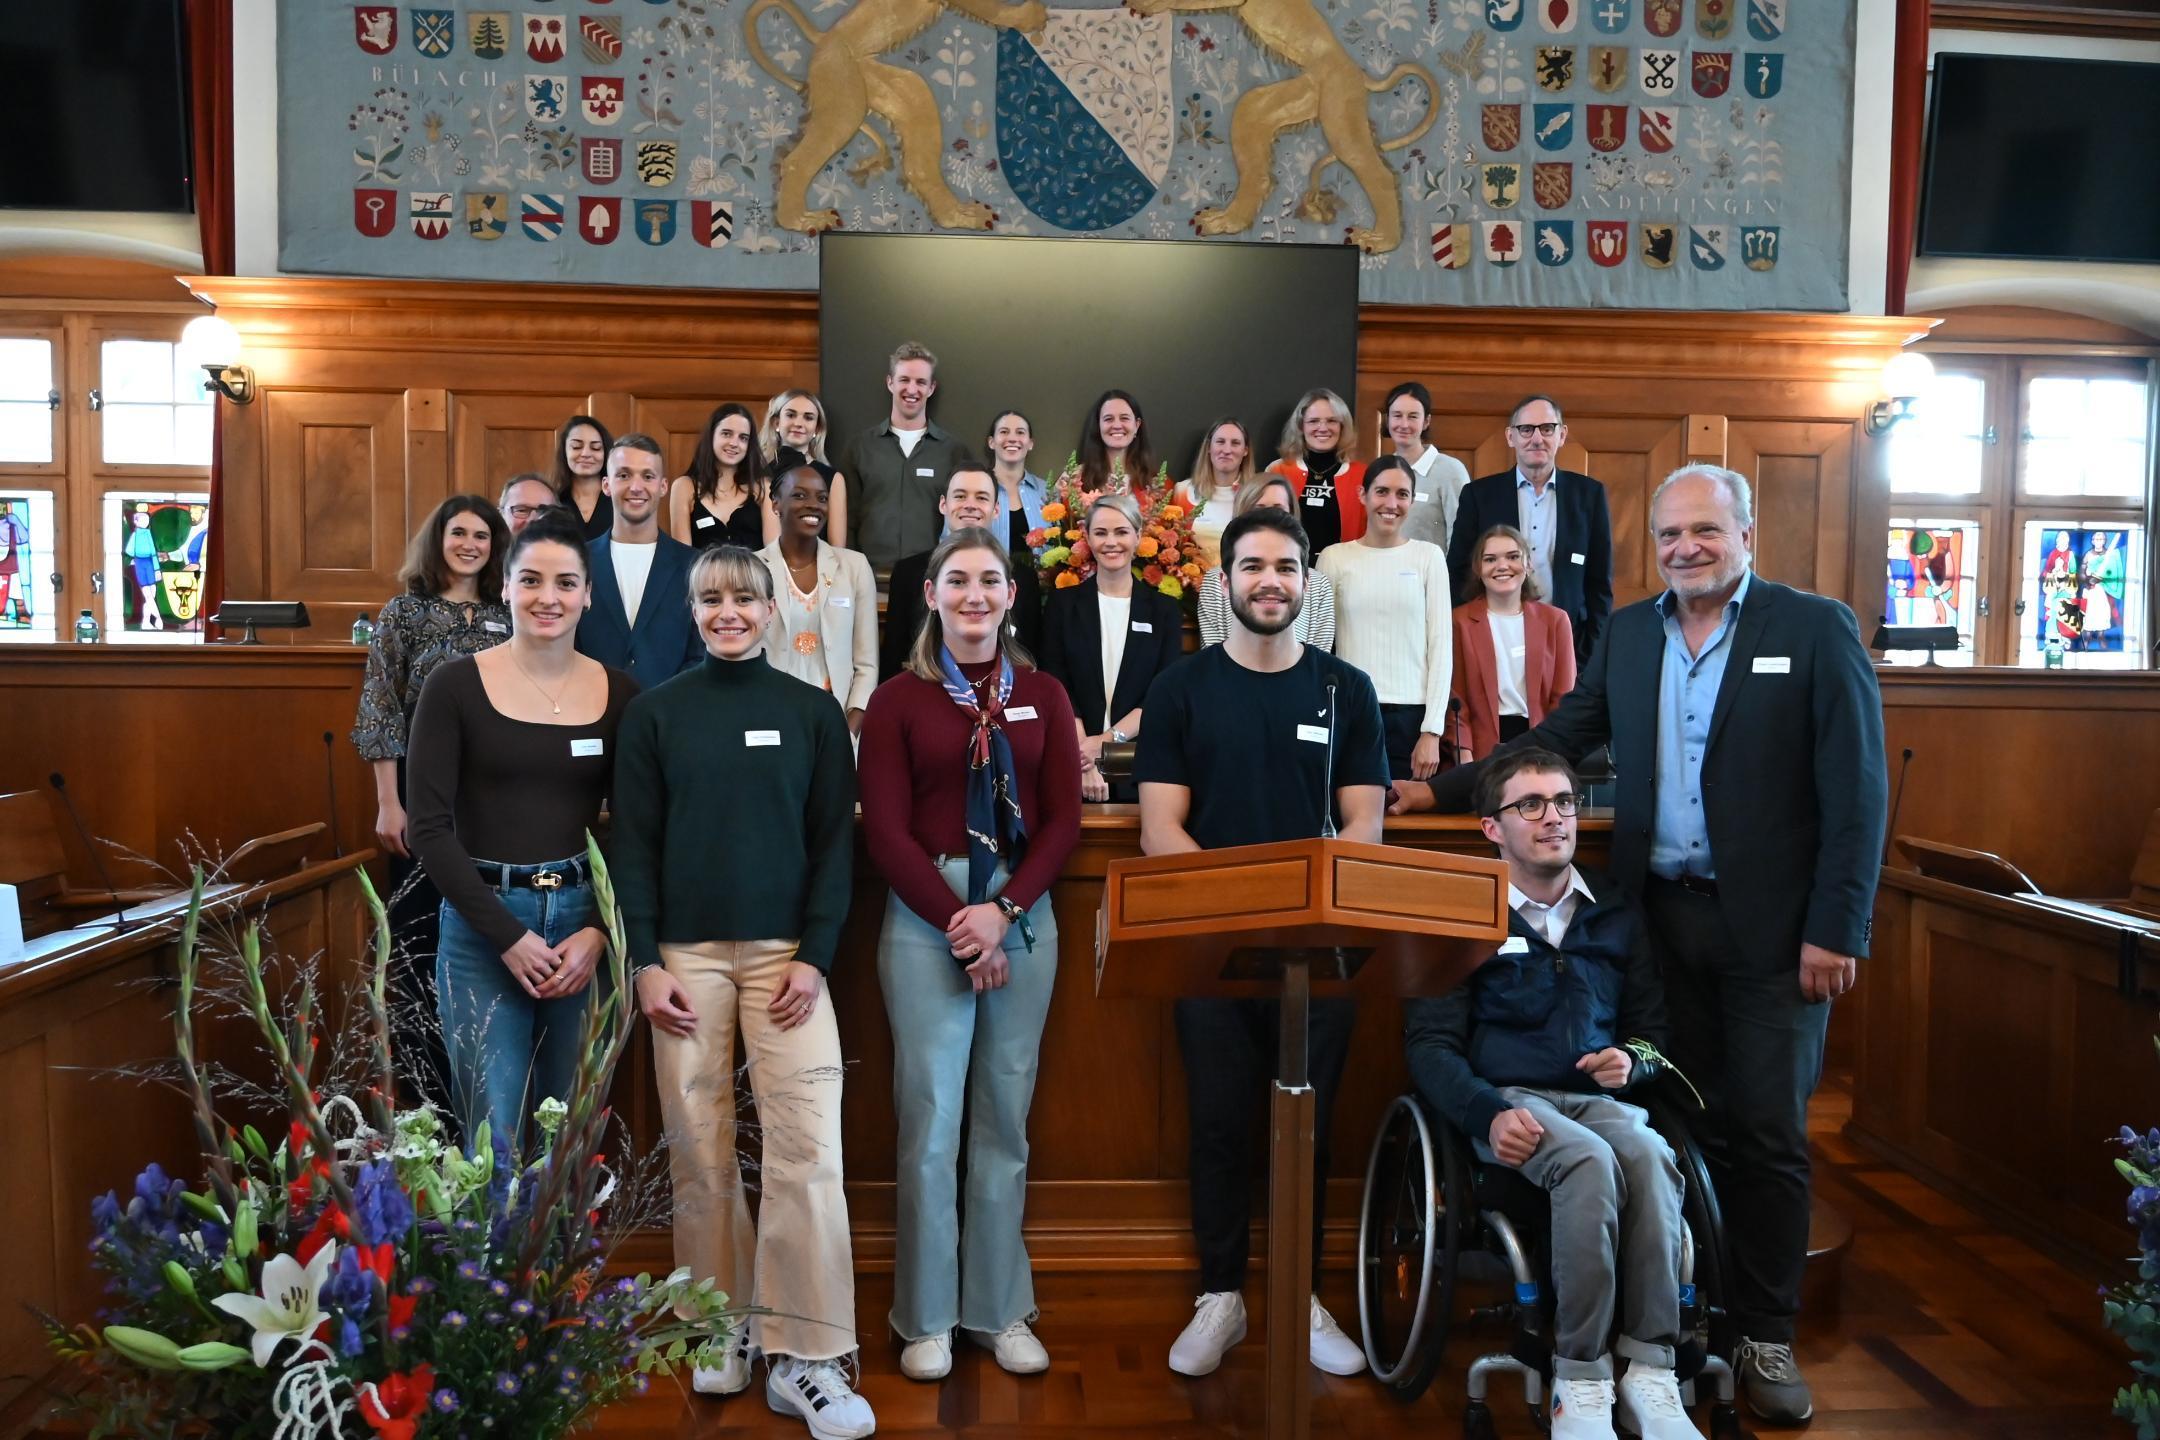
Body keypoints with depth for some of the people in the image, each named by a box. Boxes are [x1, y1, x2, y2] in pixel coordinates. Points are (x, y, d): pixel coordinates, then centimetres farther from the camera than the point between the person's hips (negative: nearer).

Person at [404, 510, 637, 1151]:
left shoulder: (618, 694, 4)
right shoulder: (456, 684, -3)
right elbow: (430, 828, -6)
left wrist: (597, 932, -8)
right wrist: (509, 935, -11)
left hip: (584, 926, 2)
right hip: (482, 928, -2)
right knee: (493, 1143, 0)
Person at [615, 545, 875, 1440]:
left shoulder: (812, 712, 5)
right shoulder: (655, 713, 6)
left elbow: (835, 843, 3)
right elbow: (633, 845, 4)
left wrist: (816, 957, -6)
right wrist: (646, 962, -5)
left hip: (786, 952, -1)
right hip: (686, 952, 1)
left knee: (805, 1145, -7)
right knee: (699, 1148, 5)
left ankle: (803, 1356, 1)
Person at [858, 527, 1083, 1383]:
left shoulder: (1043, 697, 9)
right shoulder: (898, 699, 2)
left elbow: (1063, 820, 3)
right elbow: (886, 829, -3)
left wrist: (1003, 908, -10)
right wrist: (955, 920, -12)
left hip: (1025, 913, 2)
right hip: (926, 914, -2)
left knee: (1005, 1119, 8)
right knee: (930, 1120, 1)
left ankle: (1000, 1311, 21)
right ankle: (927, 1317, 15)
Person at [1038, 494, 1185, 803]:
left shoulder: (1164, 609, 5)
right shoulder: (1063, 603, 4)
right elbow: (1056, 688, -4)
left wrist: (1109, 739, -15)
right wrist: (1084, 757, -16)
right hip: (1074, 765, 0)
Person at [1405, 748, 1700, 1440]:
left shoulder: (1617, 913, 17)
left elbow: (1652, 1027, 24)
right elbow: (1429, 1044, -1)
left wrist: (1633, 1059, -1)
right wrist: (1490, 1114, -19)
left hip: (1599, 1097, 3)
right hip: (1507, 1100, -3)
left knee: (1649, 1154, -32)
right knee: (1591, 1160, -35)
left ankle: (1651, 1374, -29)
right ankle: (1580, 1380, -26)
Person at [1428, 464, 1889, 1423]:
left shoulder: (1816, 627, -4)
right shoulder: (1628, 634, 10)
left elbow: (1857, 791, -7)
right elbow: (1558, 738, 12)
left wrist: (1836, 930, -11)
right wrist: (1441, 789, 5)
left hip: (1771, 925, -3)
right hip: (1661, 917, 4)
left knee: (1767, 1131, 4)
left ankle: (1766, 1334, 18)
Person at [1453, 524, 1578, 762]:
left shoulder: (1554, 620, 8)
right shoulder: (1460, 621, 2)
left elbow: (1563, 698, 5)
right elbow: (1456, 699, -1)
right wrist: (1465, 756, -13)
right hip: (1483, 749, -1)